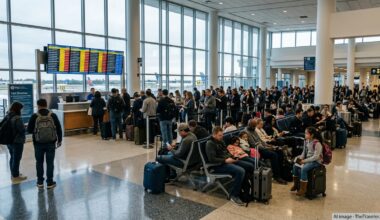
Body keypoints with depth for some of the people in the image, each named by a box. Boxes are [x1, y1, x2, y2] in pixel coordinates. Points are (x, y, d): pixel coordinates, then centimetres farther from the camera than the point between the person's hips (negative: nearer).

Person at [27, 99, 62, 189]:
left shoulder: (34, 116, -7)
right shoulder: (53, 115, -4)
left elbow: (29, 130, -3)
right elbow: (59, 129, -1)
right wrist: (59, 140, 10)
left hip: (38, 144, 0)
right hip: (51, 143, 0)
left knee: (39, 162, 15)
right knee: (50, 163, 7)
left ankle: (40, 182, 23)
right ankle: (50, 182, 13)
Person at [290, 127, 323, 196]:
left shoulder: (317, 143, -20)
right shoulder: (307, 141, 3)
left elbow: (316, 157, -24)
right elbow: (304, 152, 14)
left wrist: (304, 161, -24)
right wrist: (300, 158, -6)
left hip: (316, 161, -8)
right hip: (308, 160, 8)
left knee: (303, 168, -30)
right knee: (295, 166, -10)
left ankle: (303, 189, -19)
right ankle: (296, 184, 8)